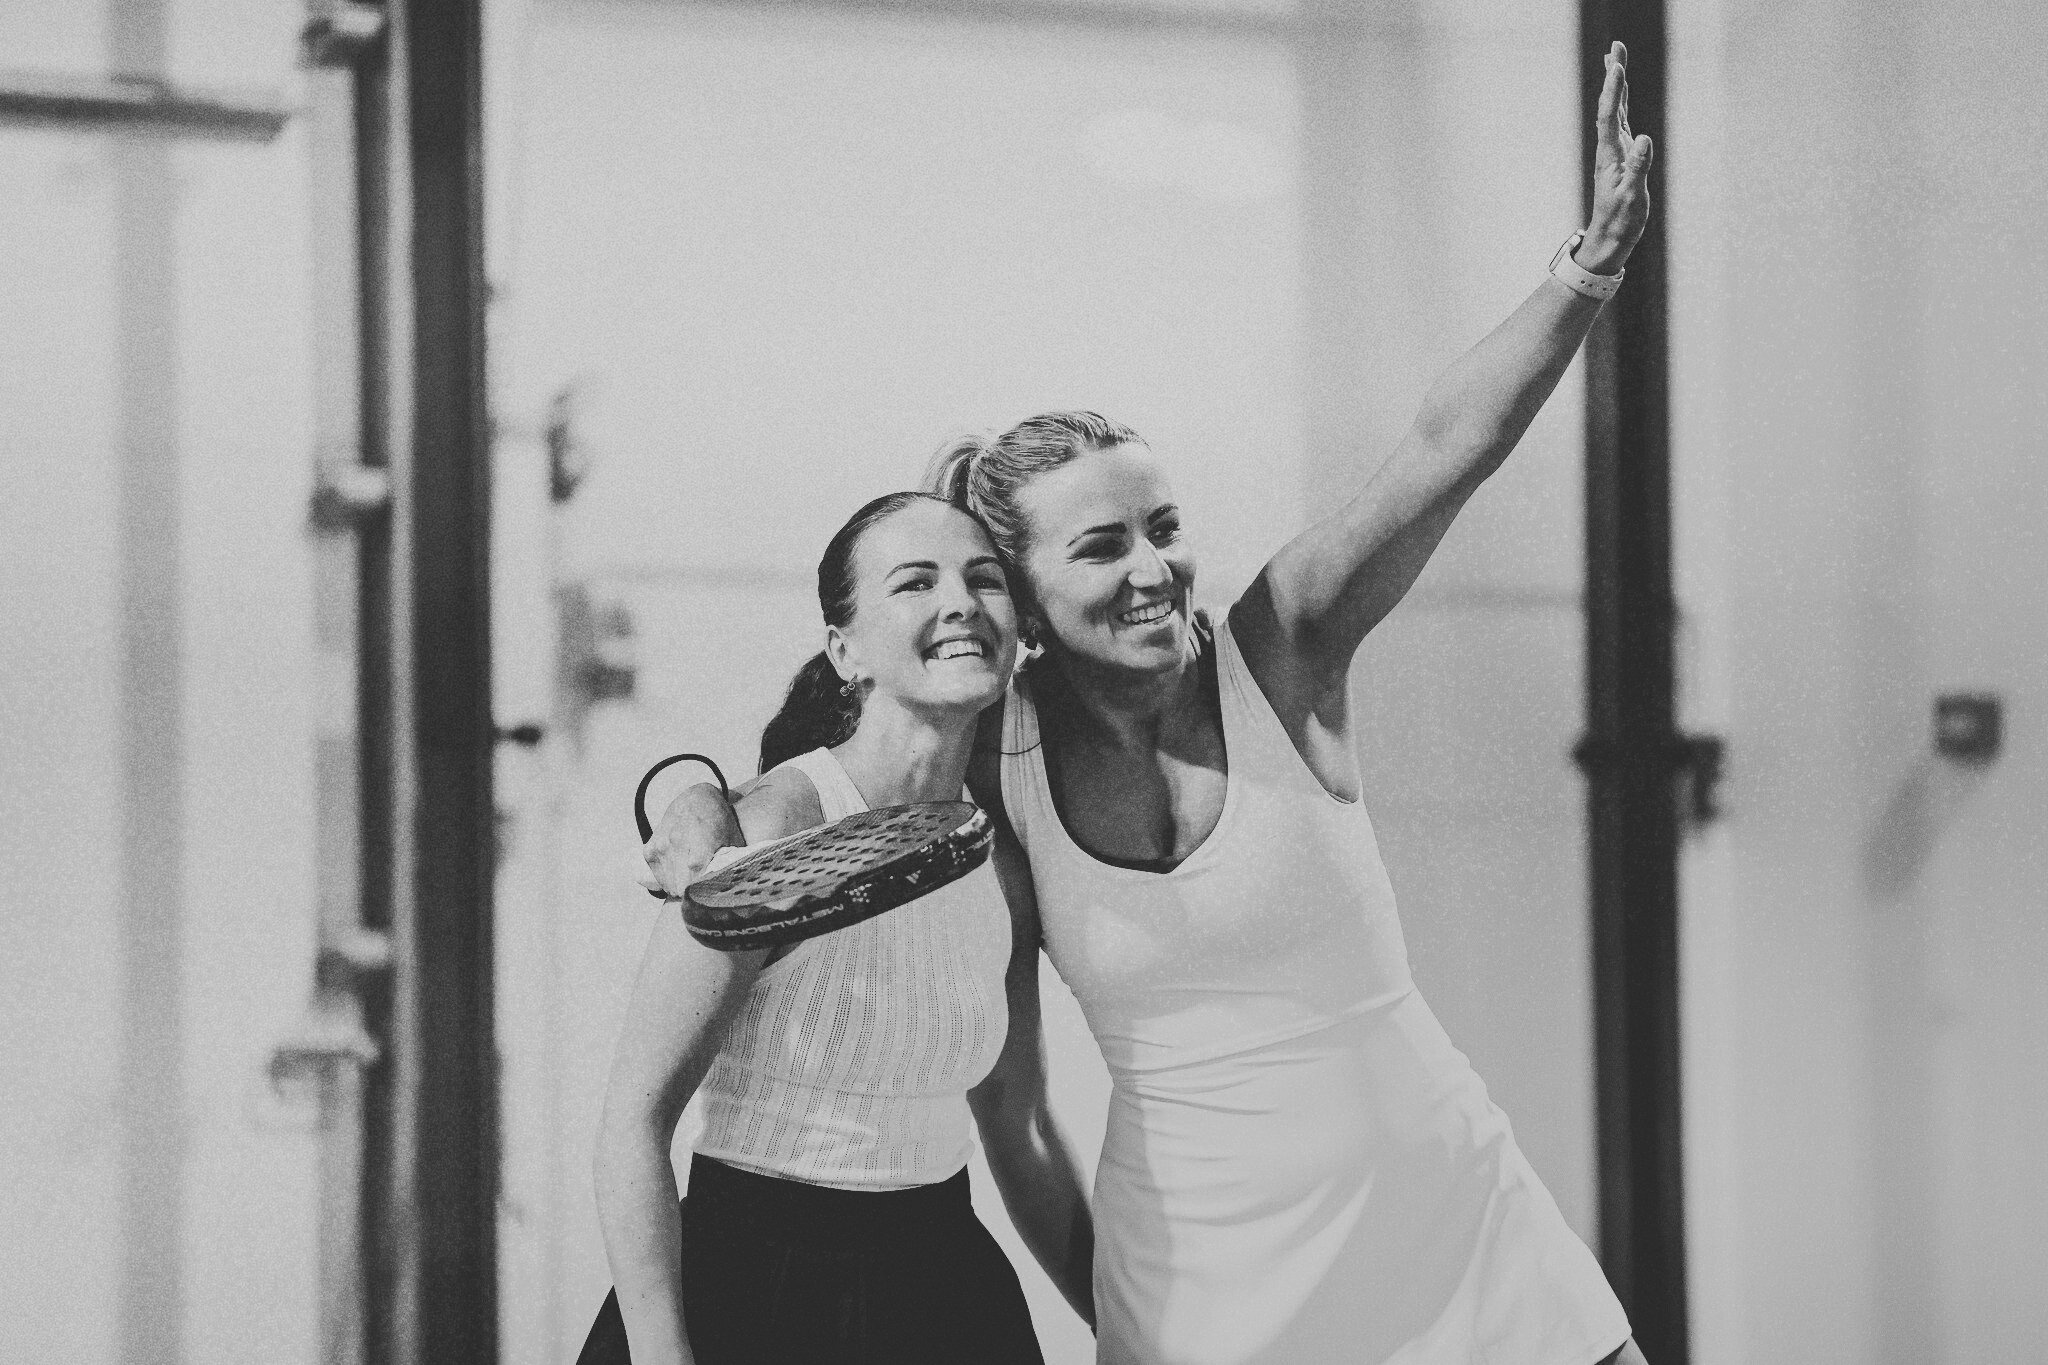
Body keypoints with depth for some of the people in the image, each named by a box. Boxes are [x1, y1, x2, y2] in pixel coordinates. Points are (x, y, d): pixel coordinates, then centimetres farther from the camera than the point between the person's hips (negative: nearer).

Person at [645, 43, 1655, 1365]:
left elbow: (1447, 453, -19)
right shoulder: (997, 754, -4)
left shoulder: (1277, 655, -7)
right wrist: (692, 800, -12)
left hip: (1444, 1213, -1)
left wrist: (1593, 266, -31)